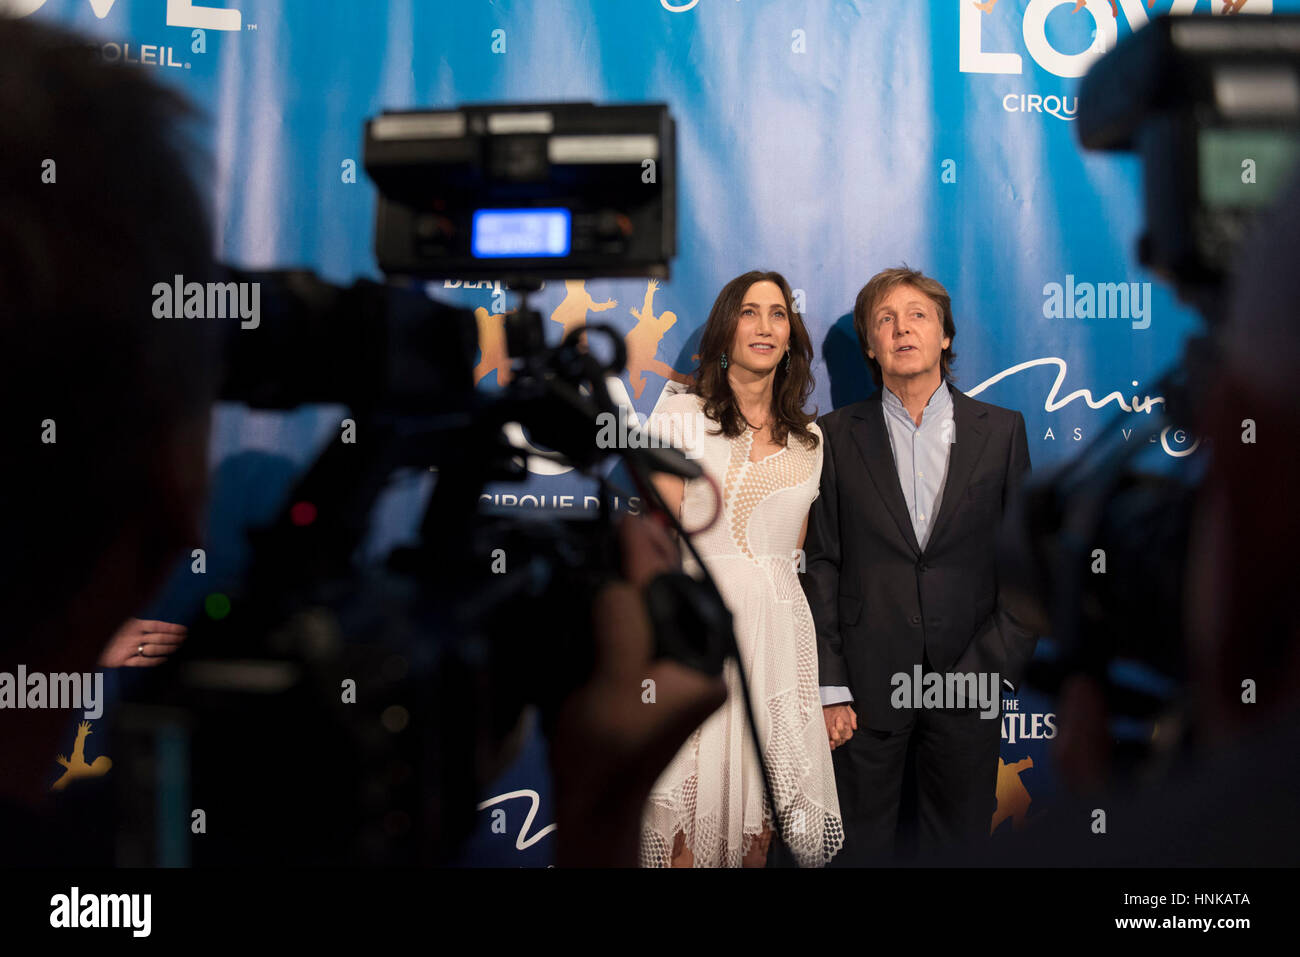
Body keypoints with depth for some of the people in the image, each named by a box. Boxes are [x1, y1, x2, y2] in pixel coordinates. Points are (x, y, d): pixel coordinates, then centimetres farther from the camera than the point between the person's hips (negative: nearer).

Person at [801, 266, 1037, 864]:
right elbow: (821, 565, 0)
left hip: (969, 681, 1)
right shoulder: (837, 436, 2)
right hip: (868, 688, -1)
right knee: (862, 846, 7)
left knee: (959, 843, 10)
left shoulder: (1001, 430, 5)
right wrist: (829, 687, -5)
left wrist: (996, 665, -6)